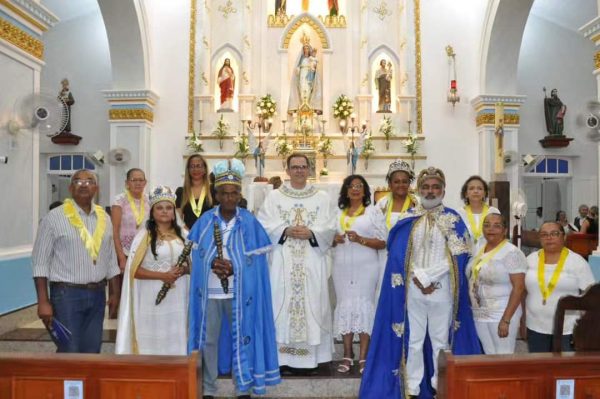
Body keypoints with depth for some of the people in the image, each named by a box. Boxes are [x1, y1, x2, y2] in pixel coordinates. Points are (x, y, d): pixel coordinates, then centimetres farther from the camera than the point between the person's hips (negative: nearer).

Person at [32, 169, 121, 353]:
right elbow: (40, 263, -8)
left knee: (92, 351, 12)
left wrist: (115, 293, 10)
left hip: (97, 294, 5)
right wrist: (43, 302, -12)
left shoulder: (104, 218, 8)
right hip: (67, 294, -5)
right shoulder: (54, 217, -7)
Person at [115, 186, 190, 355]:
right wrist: (162, 275, -17)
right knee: (152, 343, 2)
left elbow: (193, 264, 13)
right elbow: (134, 270, -7)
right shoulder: (144, 236, -3)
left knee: (176, 341, 7)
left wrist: (184, 270, -9)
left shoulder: (183, 235, 8)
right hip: (152, 299, -3)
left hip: (177, 299, 3)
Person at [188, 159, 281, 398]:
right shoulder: (205, 221, 0)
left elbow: (257, 259, -3)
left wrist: (234, 269, -18)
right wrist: (212, 265, -15)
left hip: (239, 292, -1)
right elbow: (196, 255, 4)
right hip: (209, 291, 1)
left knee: (241, 337, 8)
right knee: (208, 339, 9)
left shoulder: (249, 223, -3)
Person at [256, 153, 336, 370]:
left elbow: (329, 228, 2)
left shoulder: (322, 197, 8)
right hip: (283, 261, 0)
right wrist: (286, 231, -15)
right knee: (283, 303, 0)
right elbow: (264, 225, -1)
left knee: (312, 303, 1)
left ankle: (311, 356, 12)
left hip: (312, 262, 1)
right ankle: (284, 357, 9)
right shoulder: (274, 196, 6)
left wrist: (311, 233, -15)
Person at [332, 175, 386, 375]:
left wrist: (360, 239, -16)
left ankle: (363, 356, 3)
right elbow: (330, 240, 19)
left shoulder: (374, 212, 3)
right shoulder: (338, 213, 15)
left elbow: (383, 242, -2)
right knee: (344, 306, 3)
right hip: (342, 267, 3)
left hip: (366, 267, -3)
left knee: (364, 305, -5)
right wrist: (335, 240, -4)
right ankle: (347, 355, 12)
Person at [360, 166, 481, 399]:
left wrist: (428, 276, -13)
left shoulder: (454, 219, 2)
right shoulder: (408, 219, 5)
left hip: (442, 291, -1)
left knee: (441, 341, 9)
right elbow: (398, 254, -1)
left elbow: (456, 257, -6)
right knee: (413, 341, 7)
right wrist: (419, 279, -12)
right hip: (412, 290, 1)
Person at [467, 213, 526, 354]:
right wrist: (474, 309, 11)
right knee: (488, 356, 15)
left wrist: (506, 320, -20)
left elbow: (519, 288, -17)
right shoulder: (479, 249, 7)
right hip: (479, 314, 6)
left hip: (501, 314, -6)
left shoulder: (512, 253, -12)